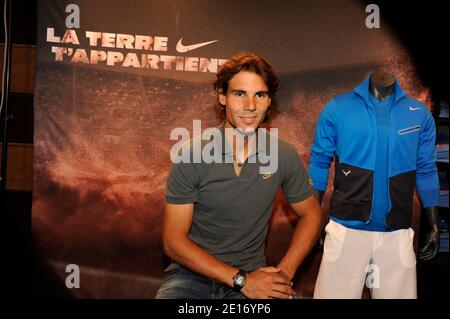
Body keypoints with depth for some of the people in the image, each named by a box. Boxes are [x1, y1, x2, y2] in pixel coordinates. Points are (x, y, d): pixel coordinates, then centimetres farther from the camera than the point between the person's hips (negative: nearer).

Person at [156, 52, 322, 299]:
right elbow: (173, 241, -10)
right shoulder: (192, 157, -11)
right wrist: (240, 280, -16)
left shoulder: (284, 156, -5)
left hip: (251, 273, 2)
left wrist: (285, 272, -5)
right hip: (193, 271, -2)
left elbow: (310, 214, 9)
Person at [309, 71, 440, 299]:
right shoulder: (337, 109, -3)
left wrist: (434, 225, 7)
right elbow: (319, 163, 2)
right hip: (346, 228, -2)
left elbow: (426, 171, 9)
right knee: (334, 294, 6)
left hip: (397, 232, 2)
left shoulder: (420, 114, 3)